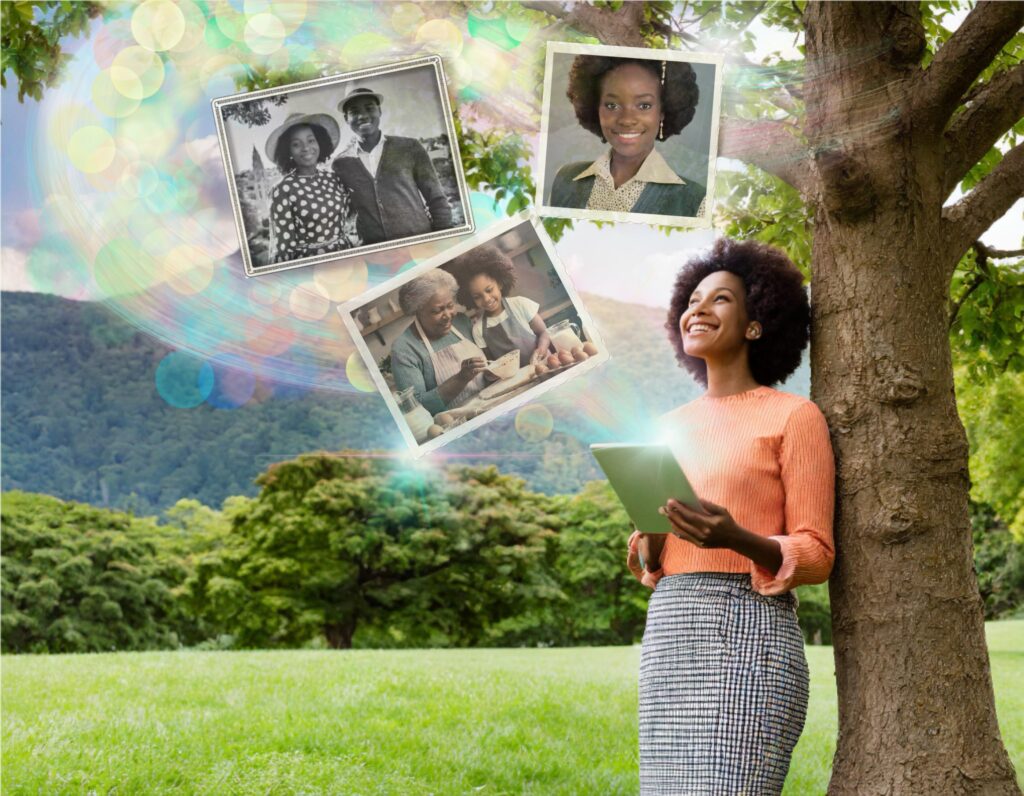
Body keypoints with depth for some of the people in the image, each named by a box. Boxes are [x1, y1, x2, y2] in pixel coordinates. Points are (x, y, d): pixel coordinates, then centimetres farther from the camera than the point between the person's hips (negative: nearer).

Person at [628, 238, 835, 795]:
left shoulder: (793, 416, 0)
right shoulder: (674, 426, 18)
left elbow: (816, 555, -3)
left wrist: (736, 538, -21)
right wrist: (649, 534, -3)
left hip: (749, 636, -6)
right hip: (667, 635, 6)